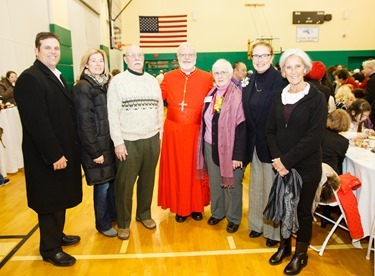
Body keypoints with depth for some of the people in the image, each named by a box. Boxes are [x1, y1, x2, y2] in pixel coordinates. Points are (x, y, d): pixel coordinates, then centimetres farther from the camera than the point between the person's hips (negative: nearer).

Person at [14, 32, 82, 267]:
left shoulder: (58, 77, 13)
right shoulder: (29, 78, -16)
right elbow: (37, 122, -23)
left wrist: (70, 149, 10)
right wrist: (54, 155, -23)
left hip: (64, 151, 9)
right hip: (47, 156, -8)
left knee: (60, 197, 20)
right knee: (50, 202, 6)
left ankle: (57, 235, 39)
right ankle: (49, 248, 24)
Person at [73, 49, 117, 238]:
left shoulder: (105, 84, 9)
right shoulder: (82, 87, -11)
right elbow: (84, 123, -14)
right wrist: (95, 152, -15)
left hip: (111, 143, 6)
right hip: (97, 146, -6)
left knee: (113, 180, 14)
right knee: (103, 185, 5)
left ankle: (113, 214, 35)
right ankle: (103, 224, 24)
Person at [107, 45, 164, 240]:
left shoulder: (152, 81, 10)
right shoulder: (117, 81, -2)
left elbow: (160, 109, 12)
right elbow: (112, 114, -6)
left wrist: (160, 134, 7)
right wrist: (118, 142, -11)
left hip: (152, 140, 4)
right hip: (128, 142, -3)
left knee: (147, 180, 14)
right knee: (124, 184, 4)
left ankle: (144, 214, 33)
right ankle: (123, 223, 22)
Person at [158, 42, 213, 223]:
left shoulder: (207, 78, 2)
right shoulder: (169, 77, 6)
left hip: (197, 131, -1)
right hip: (174, 131, 1)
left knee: (196, 168, 9)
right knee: (176, 169, 8)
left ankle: (196, 206, 27)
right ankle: (180, 207, 23)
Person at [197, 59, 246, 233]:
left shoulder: (237, 96, -13)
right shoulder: (211, 94, 6)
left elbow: (242, 127, -16)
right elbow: (206, 121, 8)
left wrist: (238, 155, -18)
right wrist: (204, 145, 6)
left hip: (229, 147, -5)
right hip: (210, 146, 6)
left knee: (231, 184, 10)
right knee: (214, 182, 18)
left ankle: (234, 218, 28)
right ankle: (217, 212, 37)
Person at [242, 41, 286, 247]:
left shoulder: (281, 81, -14)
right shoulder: (249, 82, 6)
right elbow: (247, 115, 8)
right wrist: (247, 143, 5)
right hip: (254, 143, 6)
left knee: (272, 187, 7)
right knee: (256, 185, 18)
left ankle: (274, 230, 26)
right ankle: (257, 223, 36)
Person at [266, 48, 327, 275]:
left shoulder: (316, 98, -9)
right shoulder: (280, 97, 6)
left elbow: (315, 136, -16)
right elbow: (271, 131, 3)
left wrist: (287, 160, -18)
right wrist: (277, 158, -12)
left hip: (306, 167, -4)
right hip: (281, 165, 4)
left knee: (303, 211, 10)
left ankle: (301, 254, 31)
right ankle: (285, 246, 38)